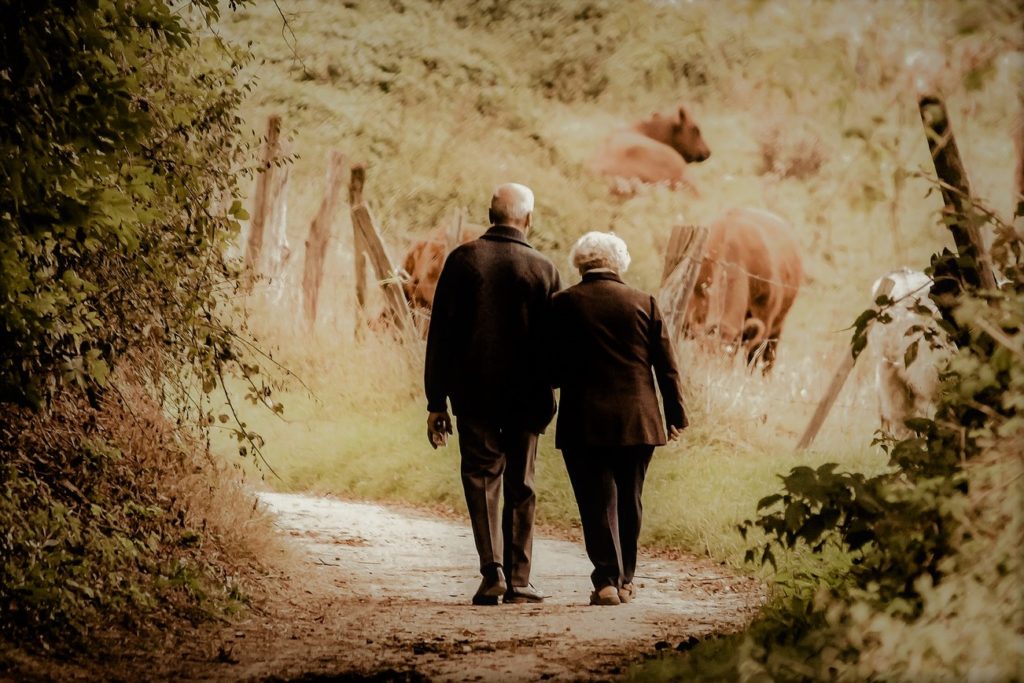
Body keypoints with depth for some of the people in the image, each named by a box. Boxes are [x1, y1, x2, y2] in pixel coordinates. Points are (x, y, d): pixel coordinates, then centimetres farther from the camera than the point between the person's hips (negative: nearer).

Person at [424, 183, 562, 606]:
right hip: (526, 397, 0)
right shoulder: (543, 269, -1)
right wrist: (547, 395, 11)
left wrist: (436, 401, 1)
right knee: (520, 487, 9)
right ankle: (518, 581, 9)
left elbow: (439, 335, -2)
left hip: (473, 393, 0)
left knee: (481, 479, 6)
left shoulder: (462, 260, -2)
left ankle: (492, 570, -10)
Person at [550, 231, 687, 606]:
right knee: (628, 501, 14)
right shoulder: (644, 302, 2)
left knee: (598, 501, 0)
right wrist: (676, 415, 11)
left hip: (583, 421, -2)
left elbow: (553, 368, -2)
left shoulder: (563, 304, -3)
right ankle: (624, 579, 22)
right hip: (637, 420, 2)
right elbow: (666, 366, 4)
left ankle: (606, 581, -10)